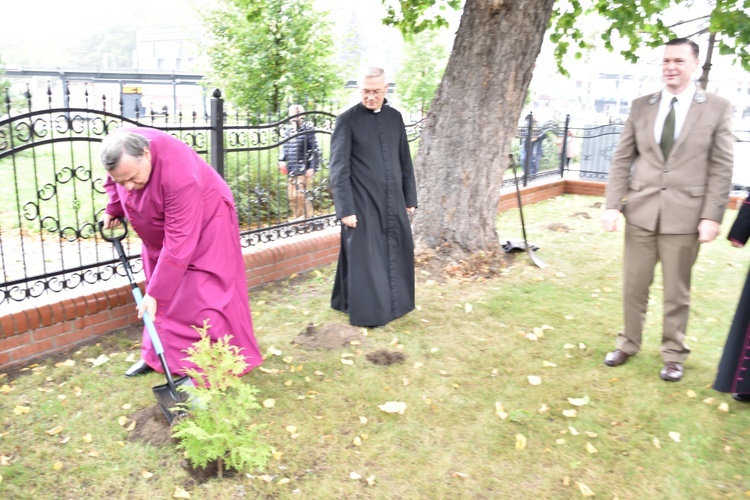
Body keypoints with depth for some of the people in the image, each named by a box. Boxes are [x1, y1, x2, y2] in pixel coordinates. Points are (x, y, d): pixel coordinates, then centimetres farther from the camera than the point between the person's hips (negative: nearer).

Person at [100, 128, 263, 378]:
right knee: (162, 294, 11)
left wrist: (155, 292, -34)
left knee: (203, 298, -8)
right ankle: (156, 356, 23)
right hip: (161, 231, 7)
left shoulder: (179, 175, -41)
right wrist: (112, 209, 4)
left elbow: (178, 243, -37)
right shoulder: (123, 150, -21)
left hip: (204, 224, -7)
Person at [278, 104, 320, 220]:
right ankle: (297, 217, 23)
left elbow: (315, 150, -9)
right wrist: (281, 160, 6)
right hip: (291, 170, 7)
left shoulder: (307, 130, -8)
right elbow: (285, 147, 21)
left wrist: (312, 167, -14)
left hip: (303, 170, -7)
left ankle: (307, 217, 7)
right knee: (291, 196, 9)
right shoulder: (289, 131, 11)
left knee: (301, 195, -11)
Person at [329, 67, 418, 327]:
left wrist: (410, 197, 11)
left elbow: (405, 161, 13)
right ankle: (367, 312, 17)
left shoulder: (395, 117, 8)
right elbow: (339, 168, -10)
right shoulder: (347, 119, -7)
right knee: (365, 258, 3)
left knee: (397, 254, 13)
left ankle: (394, 304, 32)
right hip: (363, 204, -5)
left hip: (393, 202, 6)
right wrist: (345, 209, -15)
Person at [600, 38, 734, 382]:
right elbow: (622, 160, 6)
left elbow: (721, 169, -2)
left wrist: (712, 216, -9)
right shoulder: (641, 106, 6)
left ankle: (674, 355, 25)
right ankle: (628, 344, 29)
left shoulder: (717, 108, 0)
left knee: (677, 292, 8)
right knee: (633, 286, 11)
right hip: (641, 211, 2)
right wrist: (612, 205, -2)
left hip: (684, 215, -2)